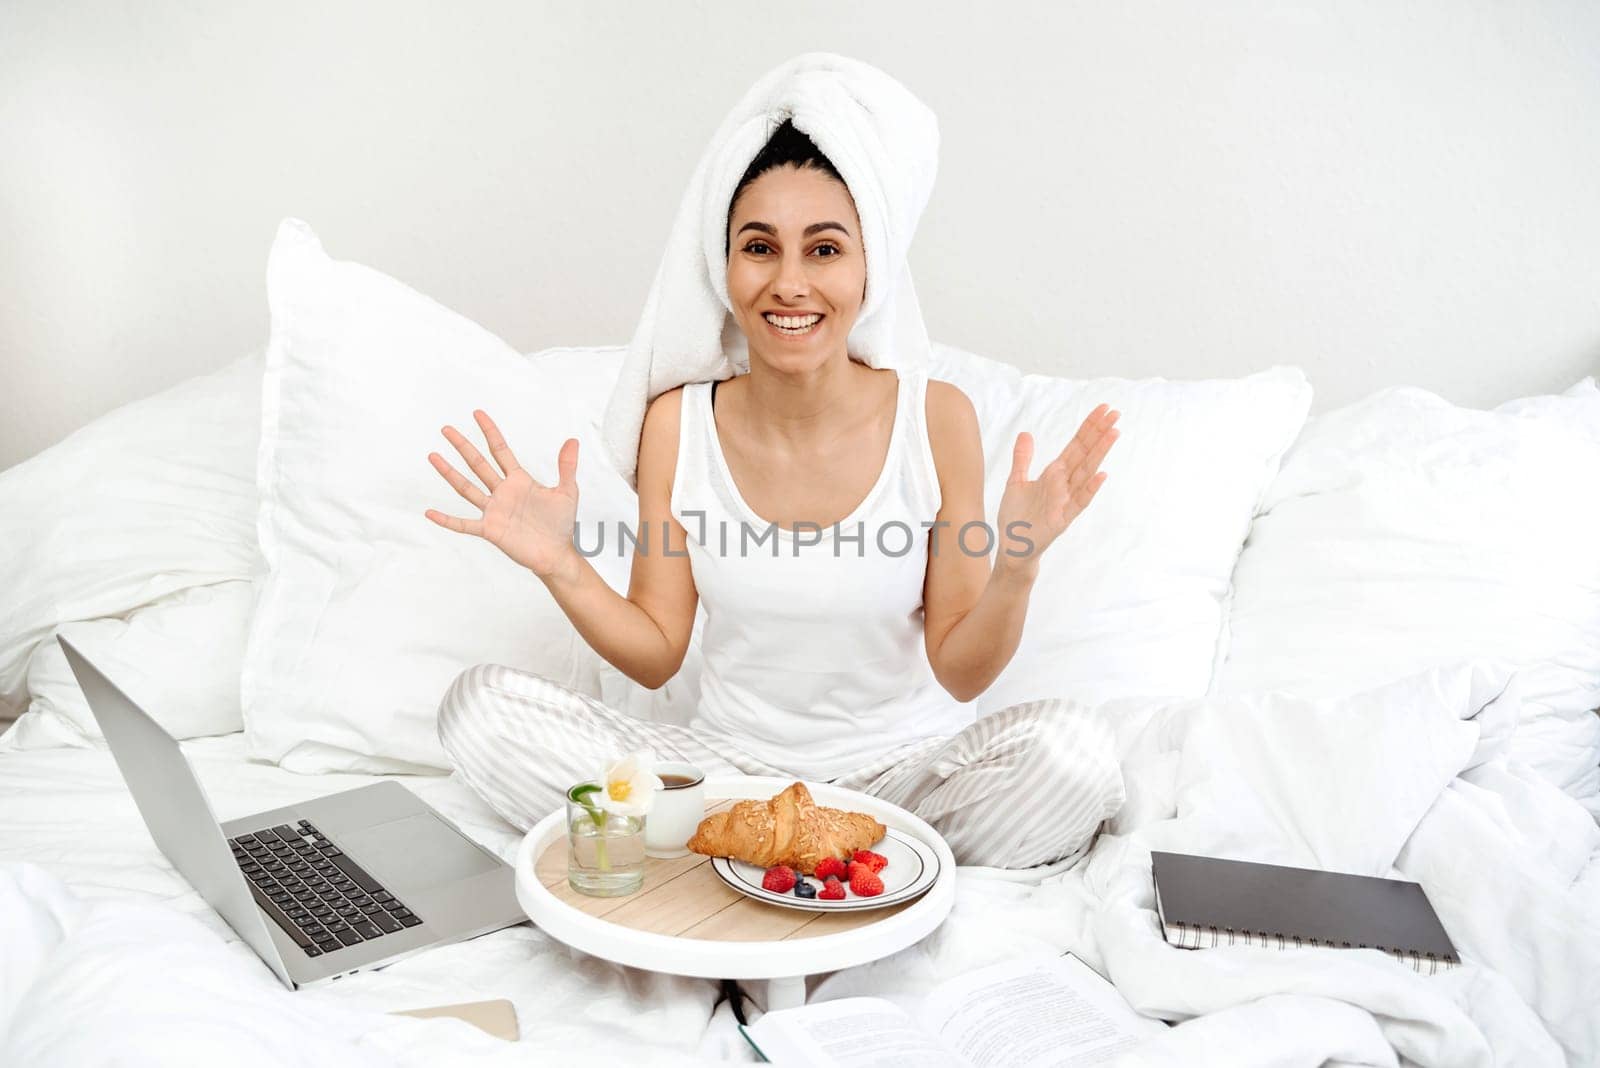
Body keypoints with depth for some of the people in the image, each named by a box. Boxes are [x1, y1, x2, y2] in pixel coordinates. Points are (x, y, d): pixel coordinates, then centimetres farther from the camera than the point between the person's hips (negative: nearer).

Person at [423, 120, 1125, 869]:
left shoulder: (936, 418, -11)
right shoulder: (677, 423, -6)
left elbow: (958, 674, -7)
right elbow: (656, 656, 0)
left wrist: (1015, 571, -25)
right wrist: (560, 565, -16)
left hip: (904, 771, -2)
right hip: (730, 763, 3)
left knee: (1071, 748, -30)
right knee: (480, 704, -15)